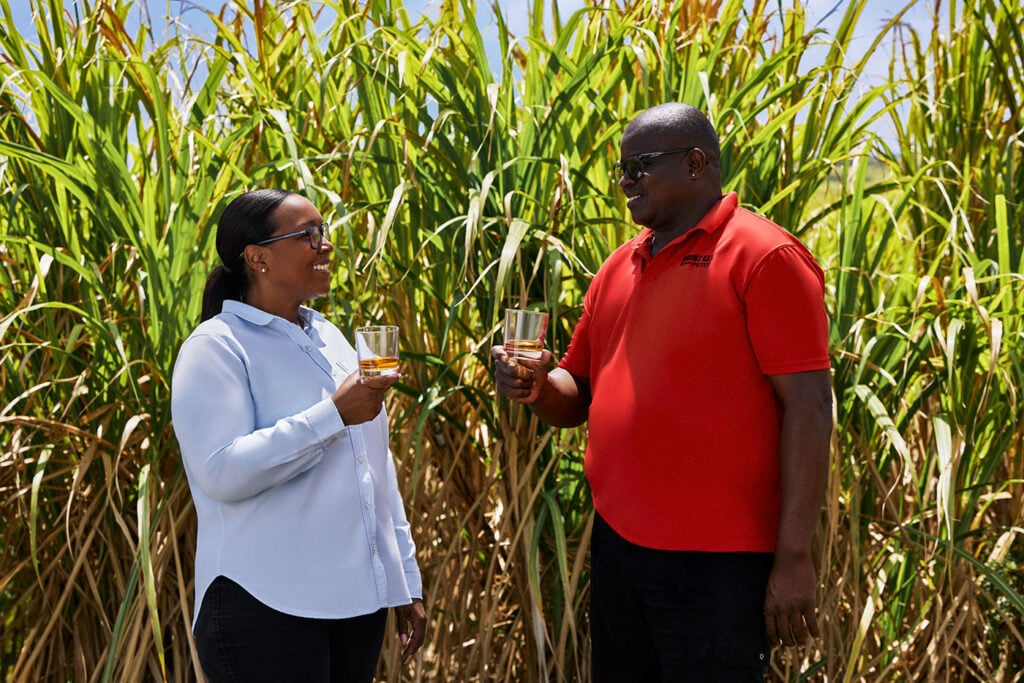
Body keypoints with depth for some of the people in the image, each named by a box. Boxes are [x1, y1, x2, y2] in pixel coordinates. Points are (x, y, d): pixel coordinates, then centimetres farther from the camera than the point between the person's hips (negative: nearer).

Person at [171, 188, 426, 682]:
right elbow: (221, 473, -21)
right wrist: (333, 416, -22)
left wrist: (407, 583, 17)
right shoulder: (217, 349, -8)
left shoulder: (330, 338, 15)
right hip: (265, 606, -7)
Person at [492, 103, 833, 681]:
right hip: (616, 545, 7)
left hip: (717, 565, -7)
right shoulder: (619, 267, 13)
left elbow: (808, 407, -13)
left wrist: (794, 558, -17)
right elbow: (579, 396, 19)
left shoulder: (763, 257, -8)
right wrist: (535, 387, -4)